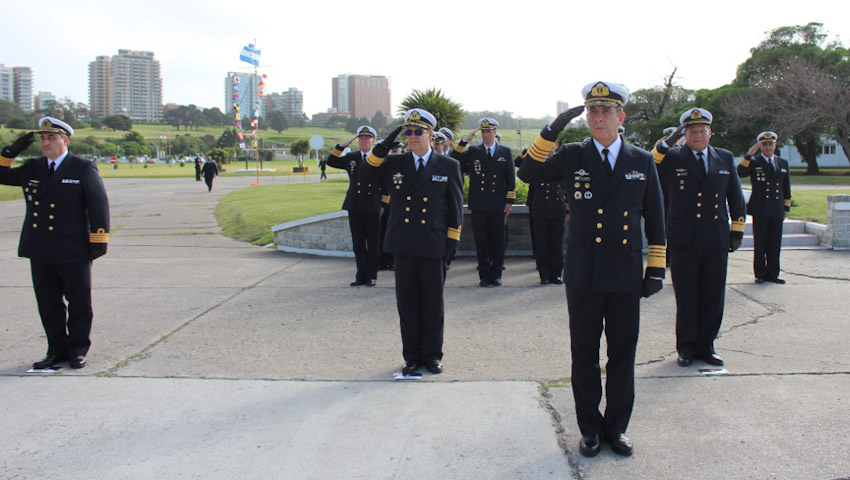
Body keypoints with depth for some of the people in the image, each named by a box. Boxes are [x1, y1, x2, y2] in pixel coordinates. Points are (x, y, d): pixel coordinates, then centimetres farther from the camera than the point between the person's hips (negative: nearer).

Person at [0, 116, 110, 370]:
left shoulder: (84, 168, -2)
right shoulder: (32, 168, 12)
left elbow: (98, 205, -4)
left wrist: (98, 242, -7)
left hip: (73, 252, -5)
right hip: (40, 252, 5)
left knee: (79, 303, 4)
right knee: (48, 304, 10)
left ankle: (77, 350, 17)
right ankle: (57, 349, 22)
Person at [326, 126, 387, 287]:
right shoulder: (351, 158, 12)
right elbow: (331, 161, 11)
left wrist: (383, 204, -4)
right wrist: (342, 146, 1)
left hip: (373, 208, -4)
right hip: (355, 207, 4)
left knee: (373, 244, 3)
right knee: (358, 244, 8)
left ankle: (371, 276, 12)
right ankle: (361, 275, 15)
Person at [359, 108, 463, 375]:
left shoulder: (448, 166, 4)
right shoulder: (394, 164, 10)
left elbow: (455, 206, 5)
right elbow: (365, 177, 4)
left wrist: (452, 240, -2)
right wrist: (382, 149, -7)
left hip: (433, 245, -2)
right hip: (403, 245, 2)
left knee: (433, 302, 6)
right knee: (407, 302, 6)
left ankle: (432, 355, 19)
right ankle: (412, 356, 17)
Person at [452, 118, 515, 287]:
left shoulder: (505, 152, 7)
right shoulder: (473, 151, 8)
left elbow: (510, 178, 6)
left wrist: (509, 201, 0)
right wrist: (465, 141, -9)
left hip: (498, 205, 0)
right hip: (479, 205, 0)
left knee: (498, 242, 5)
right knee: (481, 242, 3)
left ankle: (496, 274, 15)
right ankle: (484, 275, 10)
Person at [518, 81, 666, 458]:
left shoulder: (642, 161, 6)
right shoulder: (571, 156, 3)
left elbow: (655, 219, 9)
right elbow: (528, 173, -8)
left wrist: (656, 269, 4)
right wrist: (552, 130, -16)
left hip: (626, 276, 1)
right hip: (583, 276, -1)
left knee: (622, 355, 9)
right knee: (584, 355, 8)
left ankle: (616, 427, 24)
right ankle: (590, 428, 22)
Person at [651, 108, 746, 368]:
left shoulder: (725, 158, 11)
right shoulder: (672, 158, 1)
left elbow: (735, 197, 17)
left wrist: (737, 231, 13)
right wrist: (668, 142, -25)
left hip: (717, 240, 3)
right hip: (683, 241, -3)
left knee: (713, 297, 7)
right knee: (686, 297, 4)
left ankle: (706, 346, 18)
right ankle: (686, 347, 14)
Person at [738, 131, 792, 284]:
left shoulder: (783, 163, 15)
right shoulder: (754, 162, 2)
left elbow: (786, 188, 18)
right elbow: (740, 173, -18)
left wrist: (786, 208, 13)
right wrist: (749, 154, -22)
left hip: (777, 211, 4)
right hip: (760, 210, -3)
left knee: (775, 244, 6)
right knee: (760, 244, 0)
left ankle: (772, 274, 13)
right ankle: (760, 274, 7)